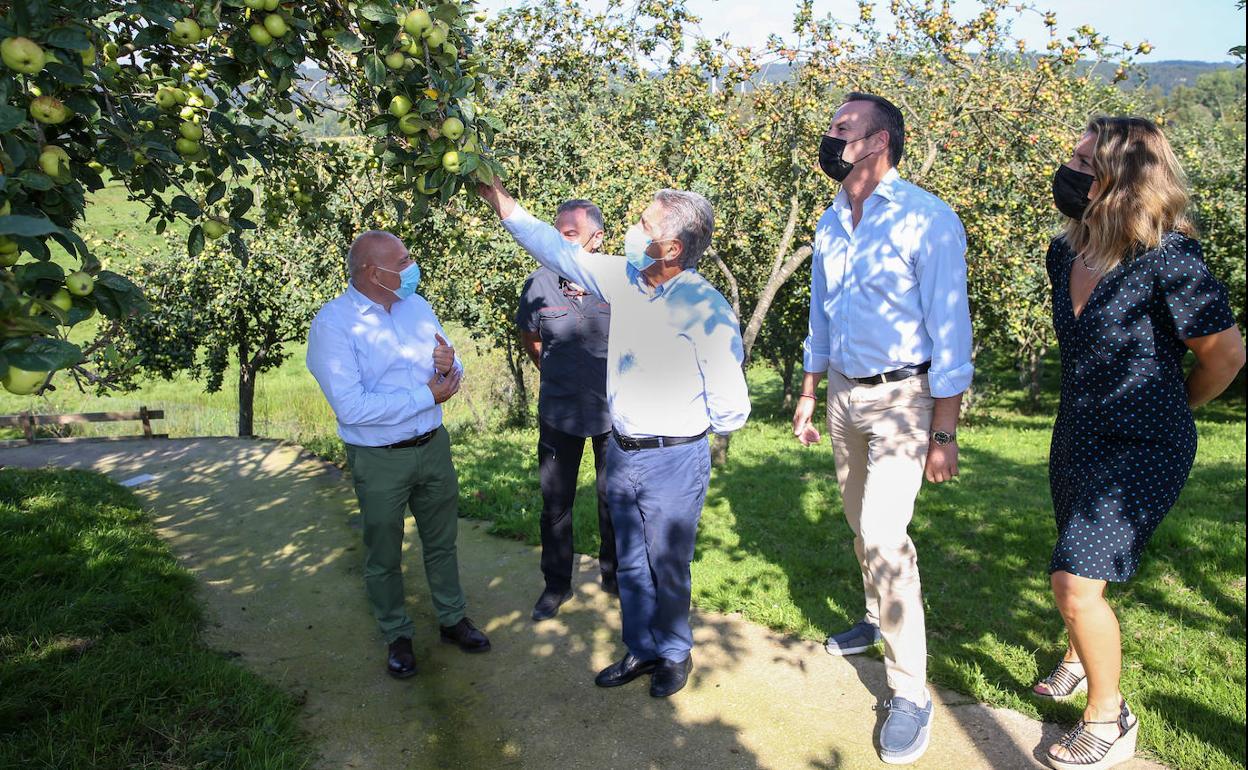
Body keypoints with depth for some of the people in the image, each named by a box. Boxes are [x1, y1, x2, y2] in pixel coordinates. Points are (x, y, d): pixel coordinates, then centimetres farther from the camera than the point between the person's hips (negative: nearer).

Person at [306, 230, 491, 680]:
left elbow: (450, 374, 11)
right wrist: (427, 395, -23)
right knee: (384, 555, 13)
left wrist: (449, 365, -15)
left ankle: (452, 619, 38)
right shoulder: (333, 323, -18)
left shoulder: (416, 305, 2)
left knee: (442, 541, 19)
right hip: (379, 459, -5)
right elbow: (351, 407, -27)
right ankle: (397, 637, 32)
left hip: (433, 445, 5)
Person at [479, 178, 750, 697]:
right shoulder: (624, 279, -1)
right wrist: (501, 203, 10)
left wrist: (684, 426, 2)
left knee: (667, 567, 10)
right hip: (621, 453, 6)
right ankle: (642, 650, 39)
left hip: (673, 461, -6)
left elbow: (731, 409, -14)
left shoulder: (707, 309, -20)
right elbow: (558, 250, 10)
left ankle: (675, 653, 34)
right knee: (630, 562, 19)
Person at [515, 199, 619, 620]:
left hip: (613, 410, -1)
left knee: (615, 502, 15)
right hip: (559, 412, 1)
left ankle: (614, 575, 37)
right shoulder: (540, 284, -12)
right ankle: (556, 585, 31)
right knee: (555, 503, 12)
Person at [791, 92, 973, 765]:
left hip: (902, 395, -7)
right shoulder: (830, 224, 6)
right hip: (843, 392, 7)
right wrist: (808, 396, 17)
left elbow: (949, 330, -16)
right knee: (861, 525, 17)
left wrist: (944, 433, -17)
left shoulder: (926, 219, -15)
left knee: (884, 535, -15)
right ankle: (880, 617, 39)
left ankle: (910, 692, -3)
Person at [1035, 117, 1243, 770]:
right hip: (1076, 435, 7)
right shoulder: (1065, 253, -1)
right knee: (1078, 571, 23)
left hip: (1143, 447, -7)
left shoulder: (1167, 257, -22)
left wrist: (1172, 408, 4)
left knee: (1076, 583, -12)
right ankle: (1081, 658, 50)